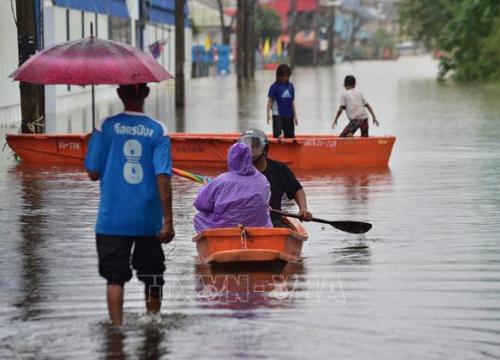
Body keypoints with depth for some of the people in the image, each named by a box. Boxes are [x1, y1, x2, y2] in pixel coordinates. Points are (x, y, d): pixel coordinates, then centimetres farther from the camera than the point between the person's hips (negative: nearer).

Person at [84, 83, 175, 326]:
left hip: (112, 219, -1)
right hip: (149, 220, 1)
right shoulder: (158, 131, -4)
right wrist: (168, 221, -9)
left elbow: (93, 173, -2)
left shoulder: (107, 126, -4)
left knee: (115, 278, 2)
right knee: (152, 278, 17)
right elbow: (163, 177, -11)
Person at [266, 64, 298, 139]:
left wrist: (295, 116, 14)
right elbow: (270, 101, -7)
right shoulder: (274, 86, -6)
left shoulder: (290, 86, 7)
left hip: (289, 116, 5)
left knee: (290, 136, 9)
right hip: (278, 115, -5)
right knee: (277, 135, -15)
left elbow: (292, 102, 13)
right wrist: (268, 114, -19)